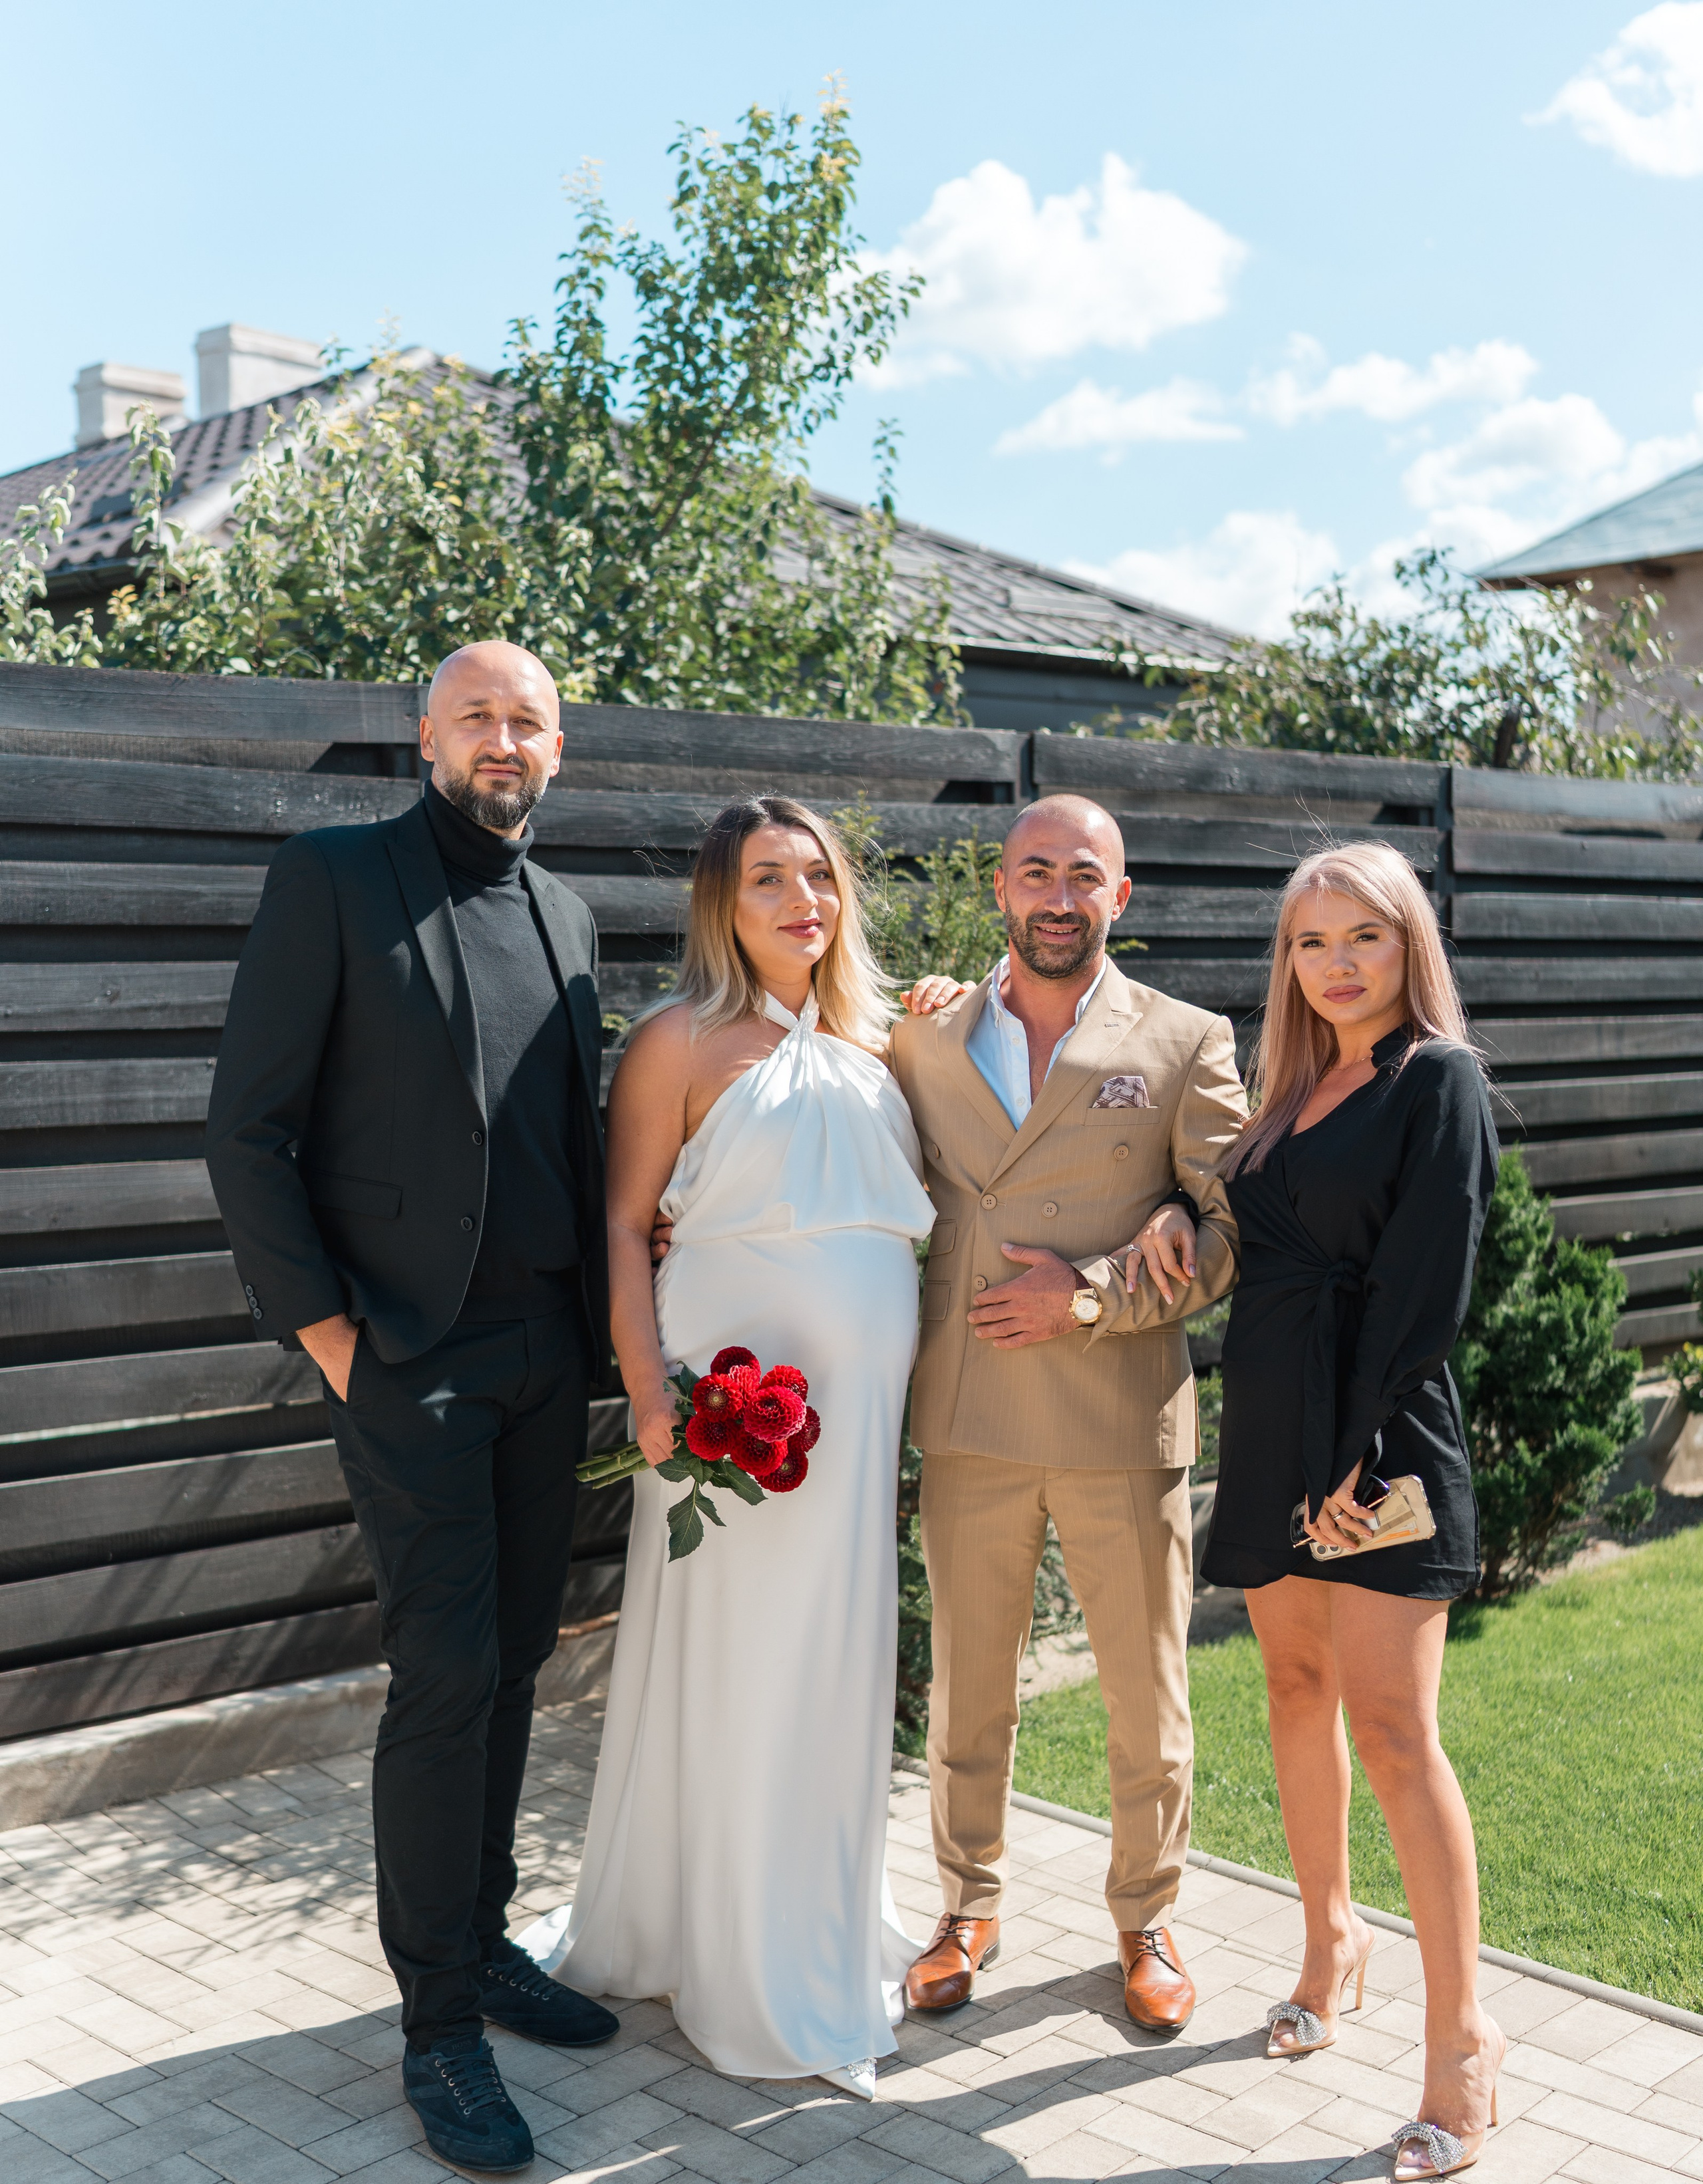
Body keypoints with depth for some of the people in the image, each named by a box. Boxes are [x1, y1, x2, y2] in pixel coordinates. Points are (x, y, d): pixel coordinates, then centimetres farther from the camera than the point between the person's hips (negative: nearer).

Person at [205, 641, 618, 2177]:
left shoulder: (567, 916, 13)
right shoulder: (332, 882, -5)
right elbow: (249, 1132, -7)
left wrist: (598, 1319, 10)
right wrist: (322, 1325, -11)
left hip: (547, 1353, 6)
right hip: (409, 1350, -6)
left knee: (517, 1657, 13)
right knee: (448, 1674, -4)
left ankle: (483, 1939, 29)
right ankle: (440, 2023, 10)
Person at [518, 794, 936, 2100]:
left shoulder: (866, 1044, 14)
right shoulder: (683, 1042, -5)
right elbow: (624, 1228, -8)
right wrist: (651, 1398, -17)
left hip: (865, 1396, 6)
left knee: (842, 1669, 13)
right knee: (736, 1673, 3)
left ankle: (824, 1929, 32)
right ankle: (750, 1979, 19)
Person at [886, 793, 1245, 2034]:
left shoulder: (1188, 1045, 0)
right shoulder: (923, 1040, 7)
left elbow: (1233, 1232, -4)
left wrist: (1094, 1295, -14)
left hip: (1123, 1422, -2)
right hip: (968, 1421, 2)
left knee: (1148, 1696, 10)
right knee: (968, 1686, 14)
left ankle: (1148, 1918, 31)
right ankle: (971, 1905, 33)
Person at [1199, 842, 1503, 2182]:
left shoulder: (1439, 1080, -7)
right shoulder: (1295, 1089, 14)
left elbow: (1425, 1290, -14)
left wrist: (1359, 1458, -17)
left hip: (1378, 1439, -7)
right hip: (1272, 1431, 7)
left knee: (1389, 1725, -8)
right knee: (1297, 1683, 15)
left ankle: (1460, 2037, 1)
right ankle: (1331, 1936, 32)